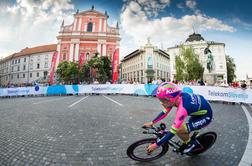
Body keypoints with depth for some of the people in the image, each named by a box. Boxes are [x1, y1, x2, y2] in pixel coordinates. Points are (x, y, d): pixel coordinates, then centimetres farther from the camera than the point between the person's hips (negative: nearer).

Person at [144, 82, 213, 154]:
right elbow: (164, 112, -2)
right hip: (198, 111, 8)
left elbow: (173, 131, -34)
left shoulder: (183, 108, -37)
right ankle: (187, 142, 32)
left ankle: (191, 143, 9)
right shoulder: (177, 97, -16)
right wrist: (151, 122, 0)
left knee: (178, 130, -19)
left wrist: (156, 145, -27)